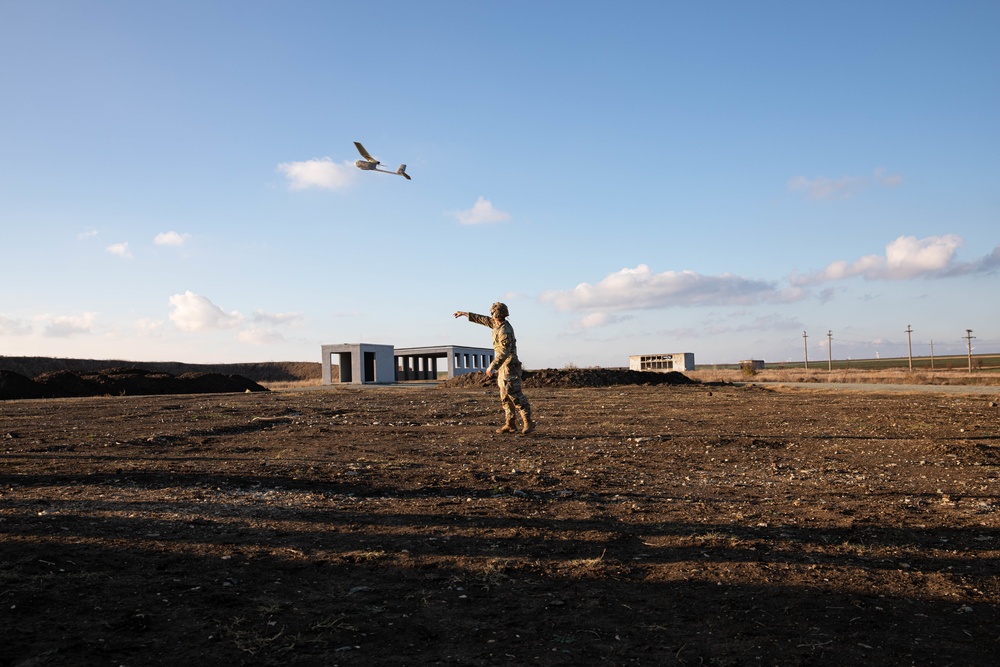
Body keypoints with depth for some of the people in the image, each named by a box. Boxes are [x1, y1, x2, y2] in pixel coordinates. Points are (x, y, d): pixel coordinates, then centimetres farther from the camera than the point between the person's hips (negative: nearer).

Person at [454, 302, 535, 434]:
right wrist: (465, 313, 25)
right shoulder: (497, 324, 8)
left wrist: (492, 366, -29)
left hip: (509, 367, -10)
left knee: (514, 394, -12)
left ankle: (528, 422, -9)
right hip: (503, 368, 10)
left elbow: (504, 352, -27)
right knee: (505, 397, 8)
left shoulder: (505, 331, -21)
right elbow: (483, 319, 21)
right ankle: (509, 424, 10)